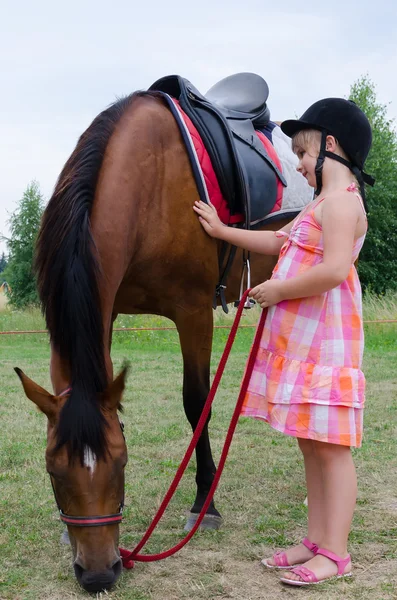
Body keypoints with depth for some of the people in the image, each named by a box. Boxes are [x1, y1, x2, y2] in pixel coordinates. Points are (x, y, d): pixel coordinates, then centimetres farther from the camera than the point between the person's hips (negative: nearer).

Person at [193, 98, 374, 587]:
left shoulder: (341, 199, -12)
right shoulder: (323, 204, 20)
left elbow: (334, 270, -25)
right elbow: (277, 242, 29)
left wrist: (277, 290, -15)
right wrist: (222, 231, 28)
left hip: (323, 343, -10)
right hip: (298, 341, 10)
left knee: (329, 446, -4)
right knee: (311, 443, 13)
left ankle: (335, 553, 3)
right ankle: (316, 540, 22)